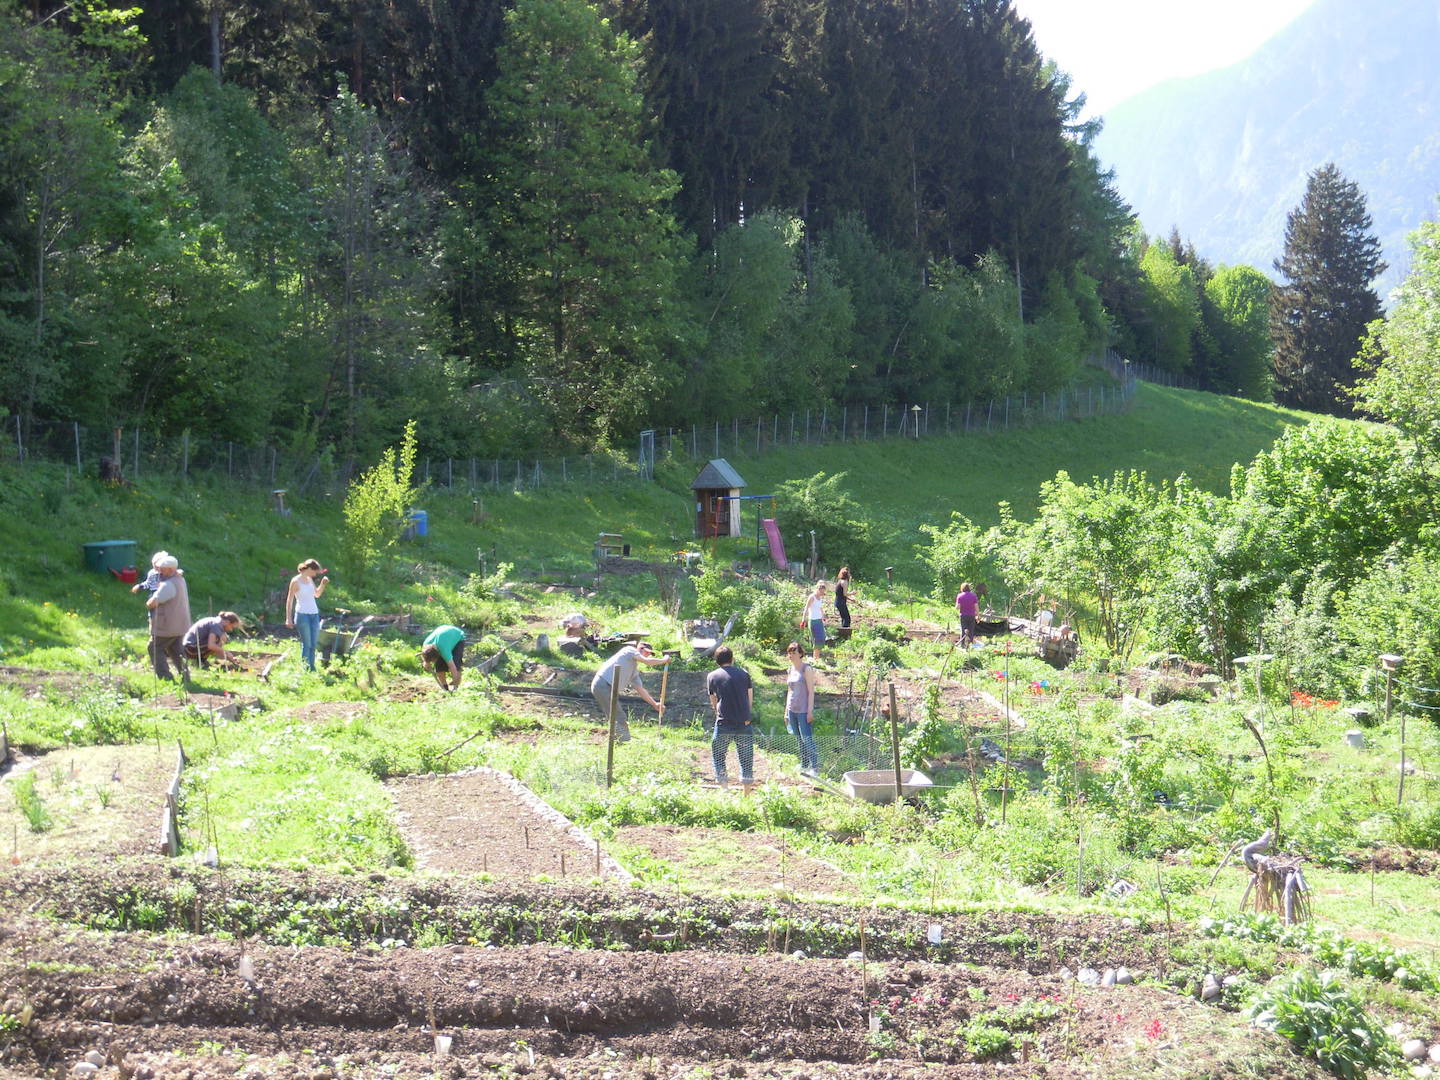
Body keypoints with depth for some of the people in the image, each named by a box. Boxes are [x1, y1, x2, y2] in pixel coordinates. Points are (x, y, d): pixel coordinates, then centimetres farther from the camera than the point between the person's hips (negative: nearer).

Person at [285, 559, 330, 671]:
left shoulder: (310, 580, 11)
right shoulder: (296, 581, -7)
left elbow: (317, 594, 24)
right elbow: (289, 600, -6)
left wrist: (323, 584, 7)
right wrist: (288, 618, -9)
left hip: (314, 614, 6)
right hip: (302, 615, -6)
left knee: (313, 644, 4)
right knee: (306, 644, -7)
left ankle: (312, 669, 7)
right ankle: (305, 668, -2)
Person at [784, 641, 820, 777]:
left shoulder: (807, 669, -8)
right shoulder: (790, 670, 13)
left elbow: (811, 691, -10)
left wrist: (810, 711, -14)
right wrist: (786, 712, 18)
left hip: (804, 710, -7)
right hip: (792, 710, 7)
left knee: (807, 739, -10)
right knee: (800, 740, 11)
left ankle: (815, 767, -8)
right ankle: (804, 765, 17)